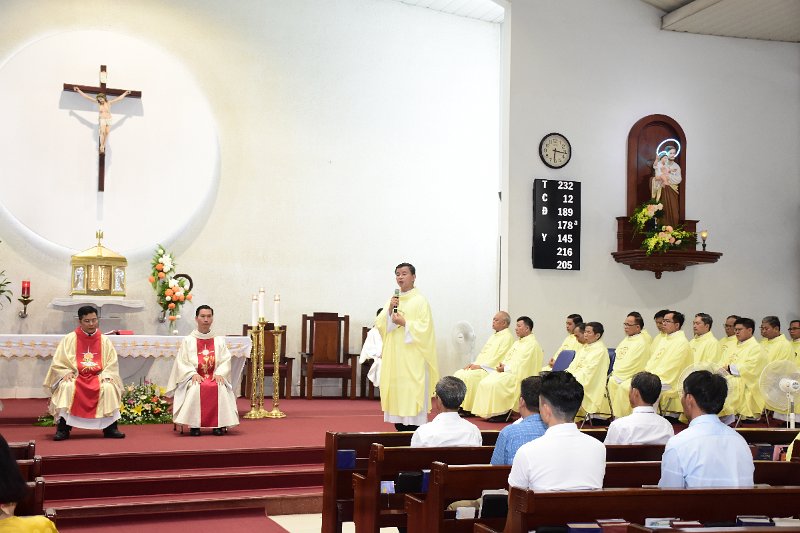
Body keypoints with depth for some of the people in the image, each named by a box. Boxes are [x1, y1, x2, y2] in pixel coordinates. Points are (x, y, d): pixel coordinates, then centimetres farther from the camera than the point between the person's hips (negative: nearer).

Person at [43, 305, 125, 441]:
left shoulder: (104, 340, 8)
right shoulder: (69, 339, 3)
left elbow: (112, 363, 7)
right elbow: (58, 363, 1)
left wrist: (106, 375, -13)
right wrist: (67, 372, -18)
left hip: (98, 376, 1)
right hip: (75, 376, -1)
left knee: (109, 388, -30)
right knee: (67, 387, -34)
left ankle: (110, 427, -20)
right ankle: (62, 428, -27)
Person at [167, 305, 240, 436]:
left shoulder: (219, 341, 15)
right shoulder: (188, 341, 9)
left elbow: (226, 360, 6)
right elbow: (182, 362, 1)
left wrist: (219, 373, -13)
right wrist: (193, 374, -16)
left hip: (215, 377, 1)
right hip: (194, 378, -1)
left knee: (221, 388, -32)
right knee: (195, 389, -35)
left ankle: (219, 424, -27)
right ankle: (194, 425, -28)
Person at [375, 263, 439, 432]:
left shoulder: (420, 301, -3)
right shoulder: (393, 300, 14)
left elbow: (425, 328, -10)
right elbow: (379, 324, 7)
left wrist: (405, 323, -14)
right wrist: (390, 310, -7)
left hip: (412, 357, -6)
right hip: (393, 356, 6)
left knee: (411, 392, -8)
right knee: (395, 392, 4)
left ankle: (414, 432, -3)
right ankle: (399, 428, 11)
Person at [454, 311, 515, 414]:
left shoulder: (507, 337, -9)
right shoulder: (494, 336, 21)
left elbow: (498, 358, -16)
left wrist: (480, 366, -16)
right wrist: (474, 363, 4)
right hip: (480, 366, 9)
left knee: (468, 376, -27)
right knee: (458, 374, -7)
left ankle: (468, 409, -18)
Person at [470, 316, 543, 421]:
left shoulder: (532, 344, -9)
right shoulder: (518, 343, 22)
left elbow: (521, 365, -17)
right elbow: (507, 358, 21)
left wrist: (506, 368, -13)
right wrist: (502, 366, 0)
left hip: (518, 375, -9)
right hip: (507, 371, 9)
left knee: (494, 384, -29)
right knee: (484, 383, -11)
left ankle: (501, 413, -20)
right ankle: (487, 412, -11)